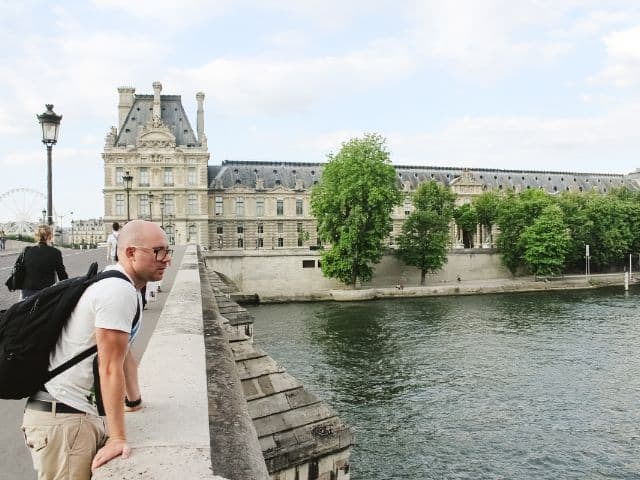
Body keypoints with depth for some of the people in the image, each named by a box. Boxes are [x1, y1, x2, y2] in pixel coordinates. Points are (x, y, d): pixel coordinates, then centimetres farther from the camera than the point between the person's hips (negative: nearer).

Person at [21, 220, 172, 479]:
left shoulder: (126, 288, 11)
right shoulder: (119, 291, -21)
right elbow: (110, 368, -22)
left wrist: (135, 400, 25)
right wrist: (118, 438, -20)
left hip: (86, 413, 10)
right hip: (63, 419, -10)